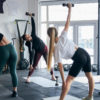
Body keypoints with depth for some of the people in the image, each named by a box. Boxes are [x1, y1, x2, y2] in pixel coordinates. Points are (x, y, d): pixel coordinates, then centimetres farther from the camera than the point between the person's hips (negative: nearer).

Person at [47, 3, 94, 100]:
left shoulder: (56, 49, -10)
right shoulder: (63, 36, -1)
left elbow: (60, 66, -11)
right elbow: (67, 22, 4)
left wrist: (63, 81, -8)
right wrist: (69, 9, 16)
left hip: (79, 59, -7)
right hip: (85, 53, 7)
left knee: (68, 81, -3)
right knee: (89, 76, 23)